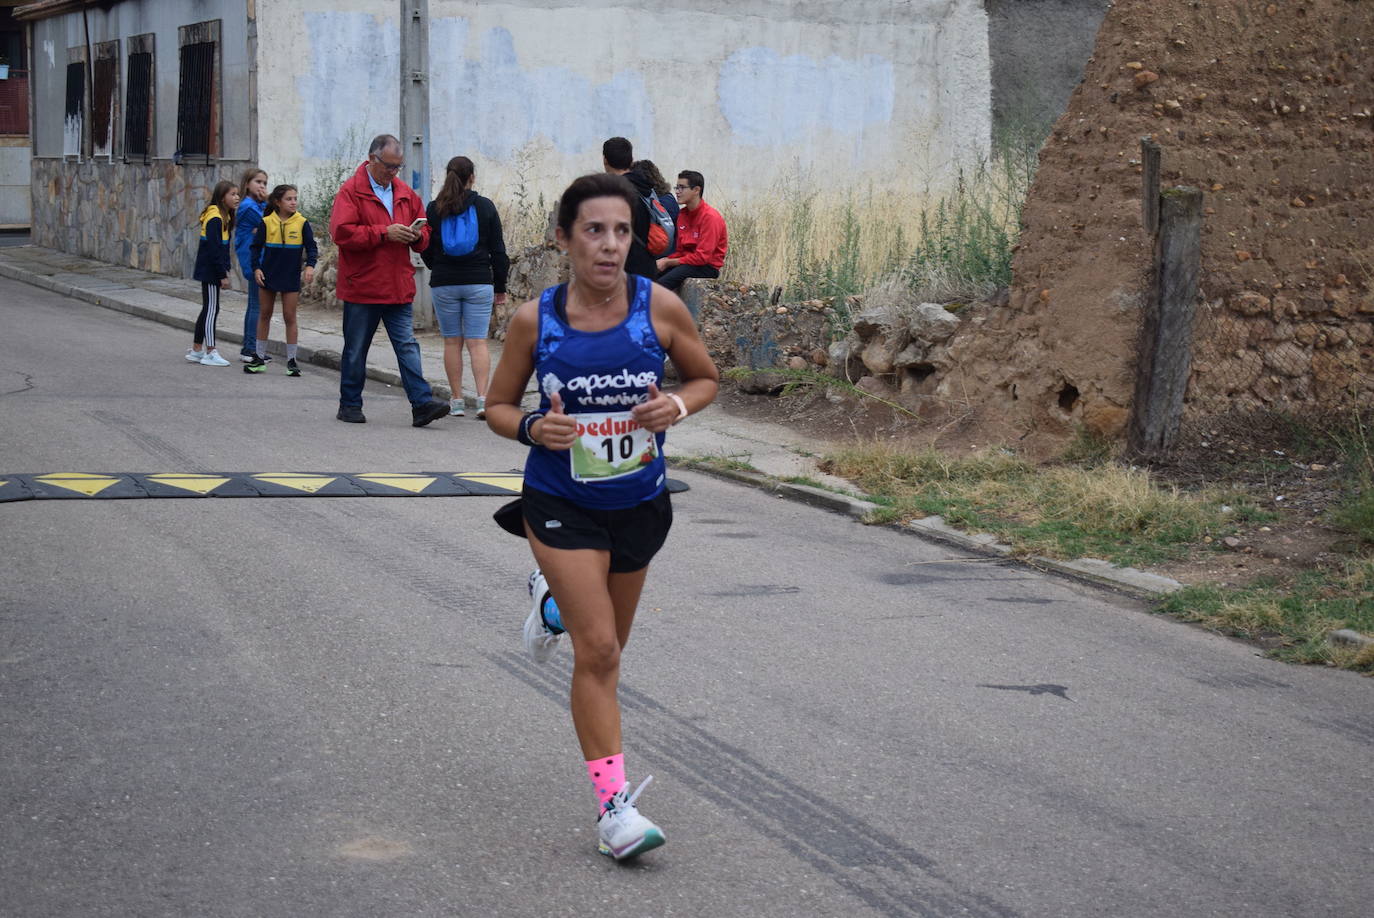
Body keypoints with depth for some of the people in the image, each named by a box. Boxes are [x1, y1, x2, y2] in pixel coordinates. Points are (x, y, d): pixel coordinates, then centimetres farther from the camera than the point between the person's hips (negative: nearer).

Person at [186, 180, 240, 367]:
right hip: (210, 272, -10)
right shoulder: (215, 218, -17)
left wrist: (225, 270, 12)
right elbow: (214, 249, -21)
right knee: (211, 310, -5)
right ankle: (210, 353, -2)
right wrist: (223, 274, -20)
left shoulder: (224, 217, 13)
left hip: (210, 272, 10)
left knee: (208, 309, 14)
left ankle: (196, 350, 22)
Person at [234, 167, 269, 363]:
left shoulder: (256, 204, 14)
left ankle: (248, 348, 19)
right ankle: (250, 349, -6)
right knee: (257, 305, -7)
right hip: (254, 259, -10)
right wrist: (269, 203, -8)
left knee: (254, 304, 14)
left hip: (254, 260, 10)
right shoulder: (249, 206, -13)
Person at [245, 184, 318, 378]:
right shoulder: (267, 222, -3)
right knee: (265, 315, 11)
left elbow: (311, 247, -3)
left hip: (291, 277, -1)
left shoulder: (302, 223, -5)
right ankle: (259, 357, 20)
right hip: (269, 275, 1)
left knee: (290, 317, 1)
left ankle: (291, 360, 9)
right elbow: (257, 247, 2)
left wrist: (310, 265, -19)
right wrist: (256, 268, -9)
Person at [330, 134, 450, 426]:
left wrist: (417, 236, -4)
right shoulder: (351, 191, -5)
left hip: (398, 288, 4)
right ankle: (350, 405, 18)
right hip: (361, 289, -4)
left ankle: (422, 403, -8)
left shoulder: (406, 193, 13)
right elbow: (341, 232, -18)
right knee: (356, 350, 7)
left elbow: (424, 234, 21)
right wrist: (384, 233, -21)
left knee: (408, 346, -3)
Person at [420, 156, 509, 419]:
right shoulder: (485, 207, -1)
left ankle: (456, 401, 9)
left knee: (452, 342, 8)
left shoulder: (434, 209, 0)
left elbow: (426, 251, 7)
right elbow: (498, 250, 2)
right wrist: (500, 287, 10)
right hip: (479, 283, 0)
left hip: (444, 284, 1)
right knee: (478, 342, -1)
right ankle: (483, 399, -13)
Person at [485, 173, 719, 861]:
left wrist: (678, 406, -17)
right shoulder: (534, 320, -12)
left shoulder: (659, 308, -11)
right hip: (561, 501, -3)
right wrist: (533, 429, -21)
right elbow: (497, 406, 1)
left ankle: (555, 596, 54)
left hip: (638, 501, 3)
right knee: (598, 650, -10)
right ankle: (613, 803, -3)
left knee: (606, 646, 20)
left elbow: (705, 378, 5)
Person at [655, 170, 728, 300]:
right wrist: (665, 260, -6)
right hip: (686, 262, 8)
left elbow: (702, 257, -18)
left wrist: (668, 263, -14)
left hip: (708, 267, -8)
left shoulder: (710, 217, -13)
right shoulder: (683, 214, 13)